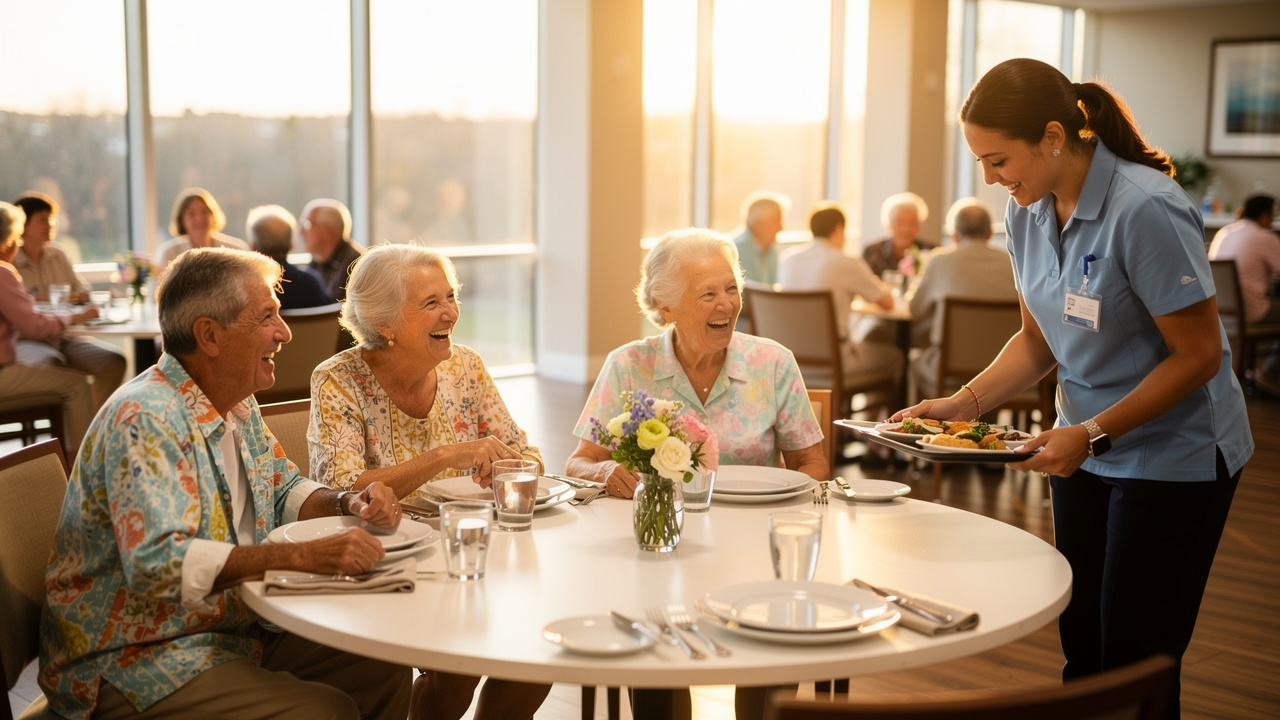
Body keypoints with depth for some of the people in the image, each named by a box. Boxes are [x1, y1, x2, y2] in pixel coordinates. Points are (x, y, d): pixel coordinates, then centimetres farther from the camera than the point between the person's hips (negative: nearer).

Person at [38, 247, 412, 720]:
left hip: (236, 632, 9)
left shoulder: (237, 406, 7)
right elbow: (156, 564, -32)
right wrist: (304, 557, -36)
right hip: (134, 662, -9)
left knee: (385, 672, -3)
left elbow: (284, 493, 20)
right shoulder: (144, 419, -22)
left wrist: (348, 504, -3)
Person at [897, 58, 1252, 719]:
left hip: (1174, 457, -7)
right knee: (1080, 646, 14)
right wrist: (962, 404, -7)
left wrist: (1092, 434, -26)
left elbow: (1199, 355, -20)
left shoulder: (1145, 211, -25)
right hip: (1086, 448, 7)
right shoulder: (1026, 212, -2)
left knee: (1134, 664, 0)